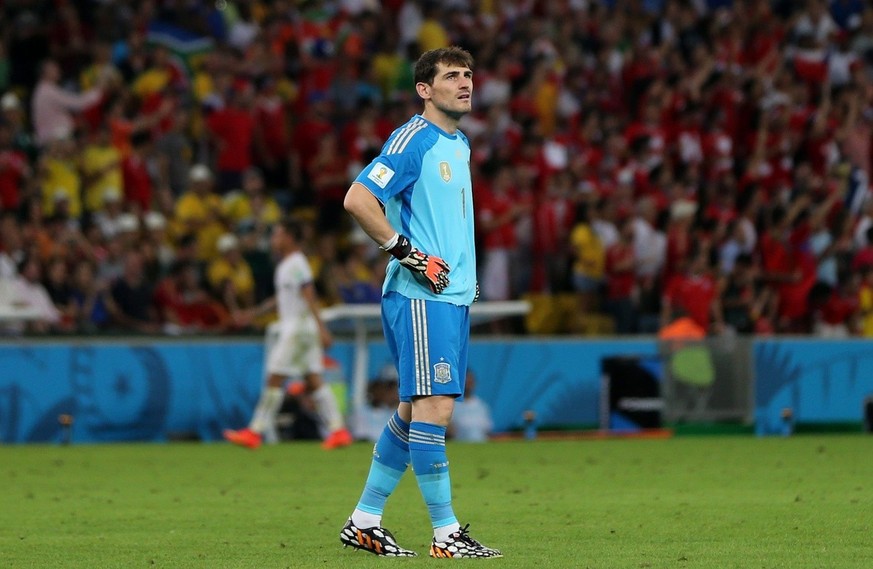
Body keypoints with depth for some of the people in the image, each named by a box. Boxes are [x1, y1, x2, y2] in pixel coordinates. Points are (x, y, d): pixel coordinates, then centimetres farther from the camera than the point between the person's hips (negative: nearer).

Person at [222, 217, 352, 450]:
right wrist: (254, 313, 33)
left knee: (275, 379, -5)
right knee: (313, 380, 5)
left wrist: (321, 328, -27)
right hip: (291, 327, 10)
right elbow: (282, 297, 29)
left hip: (298, 329, -10)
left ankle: (256, 431, -1)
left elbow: (310, 298, -20)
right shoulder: (286, 265, 18)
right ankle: (338, 430, 1)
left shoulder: (296, 265, -12)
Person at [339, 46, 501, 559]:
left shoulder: (460, 144, 17)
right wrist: (406, 252, -17)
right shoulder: (414, 139, -11)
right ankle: (446, 533, -9)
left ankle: (364, 521, 17)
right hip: (419, 296, -9)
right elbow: (357, 199, -18)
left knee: (415, 410, 11)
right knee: (434, 407, -11)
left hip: (454, 295, 9)